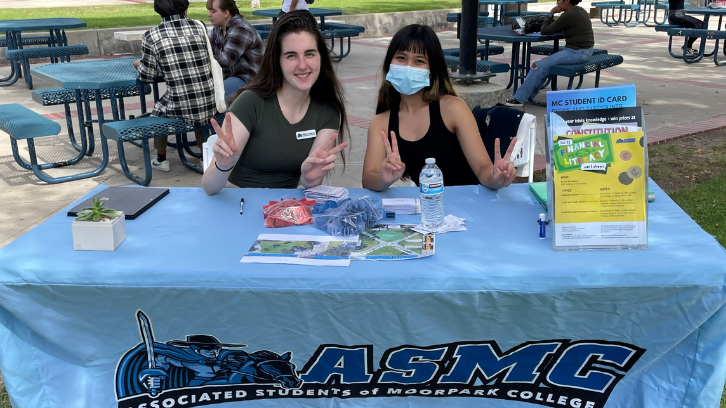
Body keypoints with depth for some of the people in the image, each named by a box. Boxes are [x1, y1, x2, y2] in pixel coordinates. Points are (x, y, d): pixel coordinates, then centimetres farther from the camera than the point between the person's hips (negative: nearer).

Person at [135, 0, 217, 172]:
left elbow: (147, 76, 4)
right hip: (210, 105, 3)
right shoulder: (199, 27, 2)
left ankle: (161, 160, 41)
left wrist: (139, 65, 27)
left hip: (181, 108, -2)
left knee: (158, 110, 31)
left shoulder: (151, 36, -5)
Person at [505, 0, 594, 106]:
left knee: (539, 66, -7)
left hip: (576, 52, -10)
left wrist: (551, 13, -3)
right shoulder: (579, 10, 12)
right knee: (544, 64, 13)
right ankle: (528, 94, 15)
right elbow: (559, 28, 22)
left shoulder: (568, 15, -17)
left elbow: (544, 31, -12)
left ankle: (519, 98, 1)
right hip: (584, 50, 10)